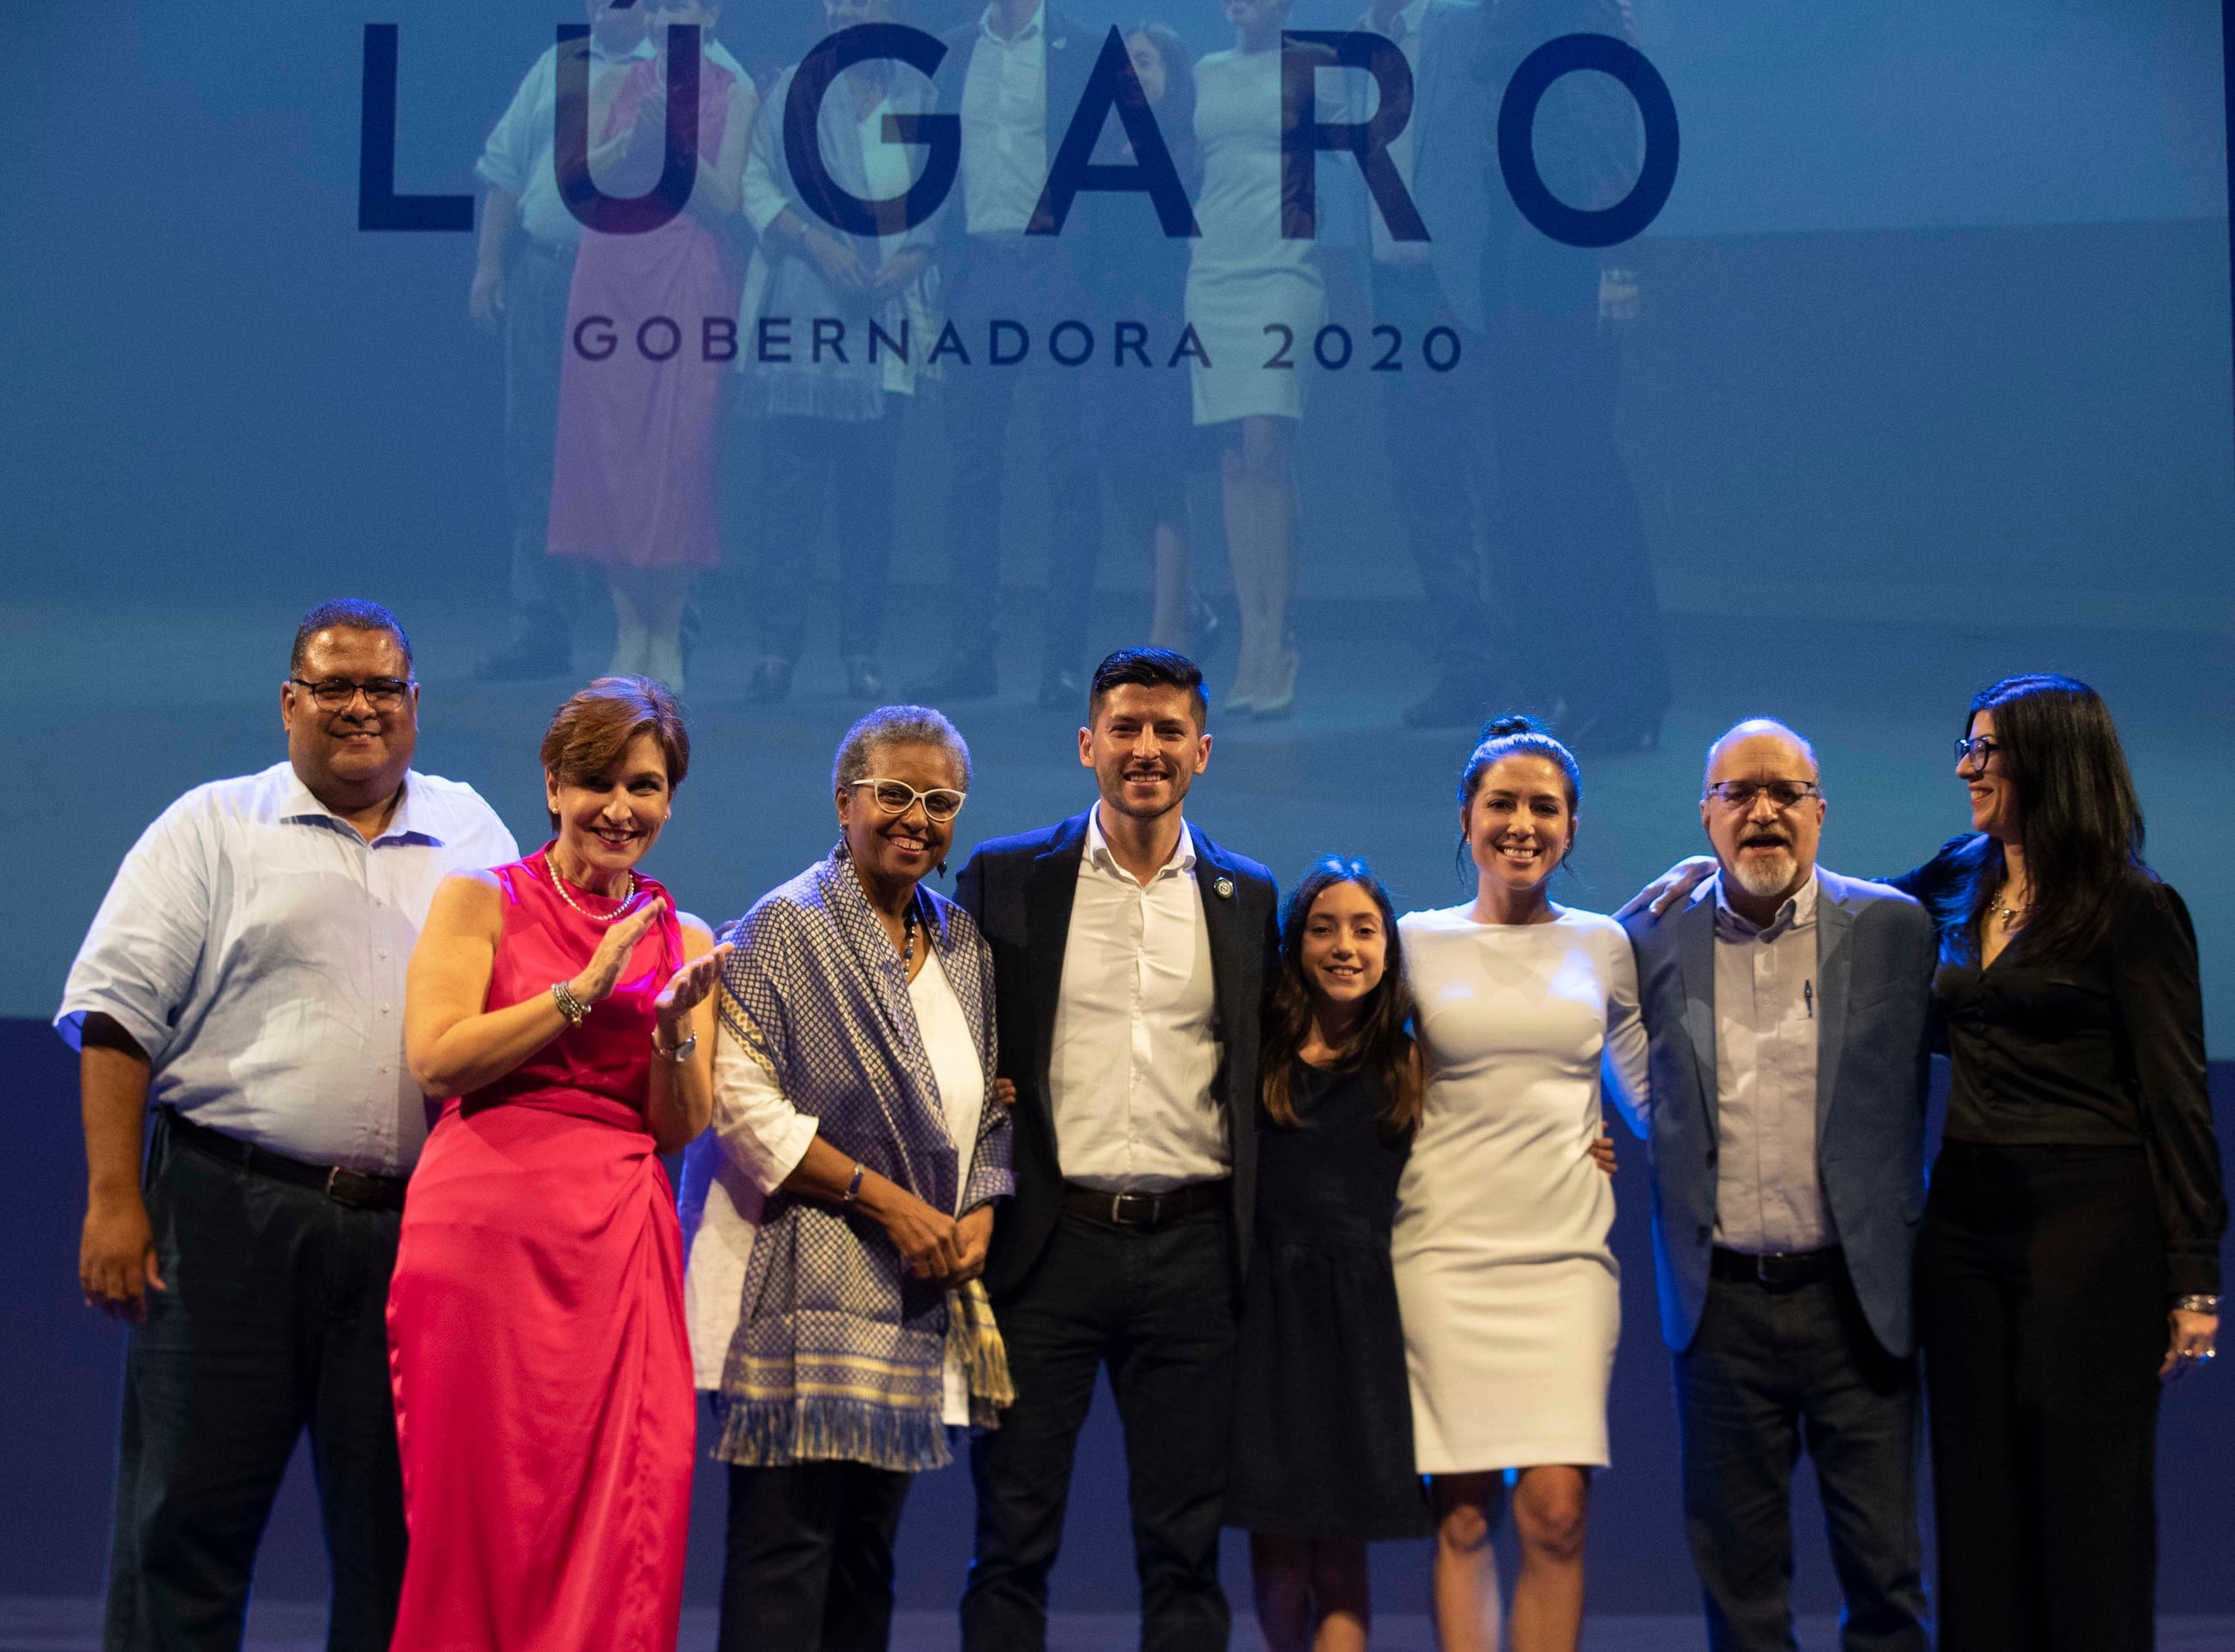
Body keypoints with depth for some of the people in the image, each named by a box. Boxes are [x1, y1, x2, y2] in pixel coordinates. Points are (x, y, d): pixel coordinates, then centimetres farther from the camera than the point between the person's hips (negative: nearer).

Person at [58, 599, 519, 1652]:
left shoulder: (474, 836, 15)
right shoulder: (214, 828, 7)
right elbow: (118, 1012, 0)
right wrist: (114, 1198, -9)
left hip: (413, 1237, 3)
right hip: (230, 1210, -2)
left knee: (395, 1536, 7)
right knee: (188, 1522, 0)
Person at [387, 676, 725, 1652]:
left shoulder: (683, 940, 14)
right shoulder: (481, 901, 5)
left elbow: (680, 1129, 9)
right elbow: (435, 1060, -8)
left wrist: (676, 1022, -8)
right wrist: (586, 989, -9)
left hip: (621, 1241, 3)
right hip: (488, 1227, -3)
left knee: (621, 1516, -1)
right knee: (485, 1507, -1)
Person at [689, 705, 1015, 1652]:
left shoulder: (962, 945, 14)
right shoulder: (788, 925, -5)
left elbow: (986, 1108, 19)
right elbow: (744, 1102, -14)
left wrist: (978, 1213, -1)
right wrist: (884, 1199, -15)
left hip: (914, 1290, 7)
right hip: (803, 1283, -6)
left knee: (868, 1549, 10)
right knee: (786, 1541, -8)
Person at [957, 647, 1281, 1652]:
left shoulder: (1248, 898, 9)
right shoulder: (1004, 878, 4)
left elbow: (1260, 1070, 14)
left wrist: (1251, 1241, 5)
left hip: (1193, 1249, 2)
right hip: (1047, 1241, -1)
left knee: (1184, 1548, 8)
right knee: (1013, 1541, 4)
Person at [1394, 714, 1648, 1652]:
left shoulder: (1602, 945, 11)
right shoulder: (1416, 942, 6)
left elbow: (1647, 1093, 19)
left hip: (1566, 1252, 1)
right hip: (1444, 1249, -1)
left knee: (1556, 1509, -8)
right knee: (1462, 1511, -1)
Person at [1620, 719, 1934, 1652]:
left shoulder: (1894, 929, 1)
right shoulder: (1656, 941, 5)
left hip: (1855, 1295, -1)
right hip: (1720, 1303, 1)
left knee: (1883, 1571, 5)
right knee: (1737, 1574, 9)